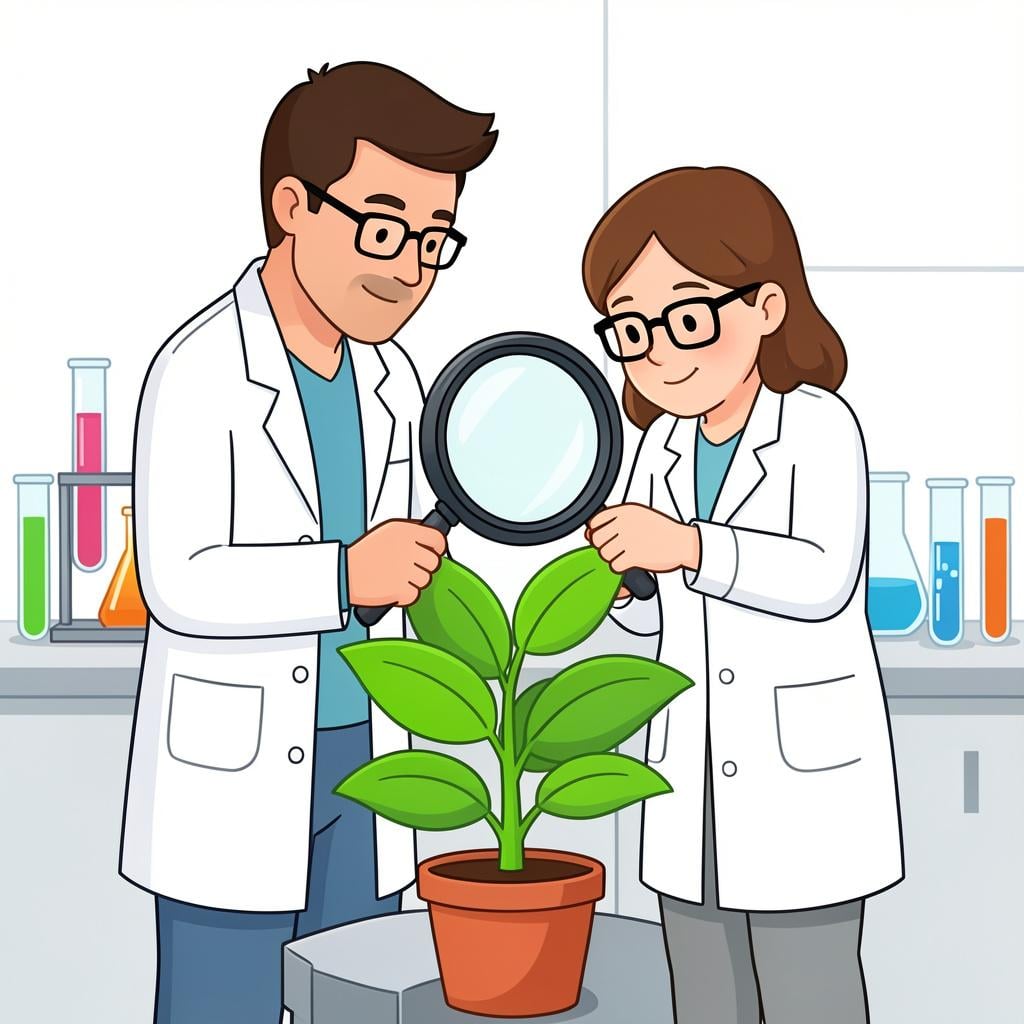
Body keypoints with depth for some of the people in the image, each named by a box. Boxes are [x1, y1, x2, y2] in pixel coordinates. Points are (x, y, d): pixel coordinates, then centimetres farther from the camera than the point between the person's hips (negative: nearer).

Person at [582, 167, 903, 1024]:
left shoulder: (819, 425, -12)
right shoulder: (665, 444, 7)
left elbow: (825, 579, -26)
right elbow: (651, 615, 11)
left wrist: (690, 547, -35)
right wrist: (618, 569, -10)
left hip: (805, 775, -7)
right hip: (696, 782, 7)